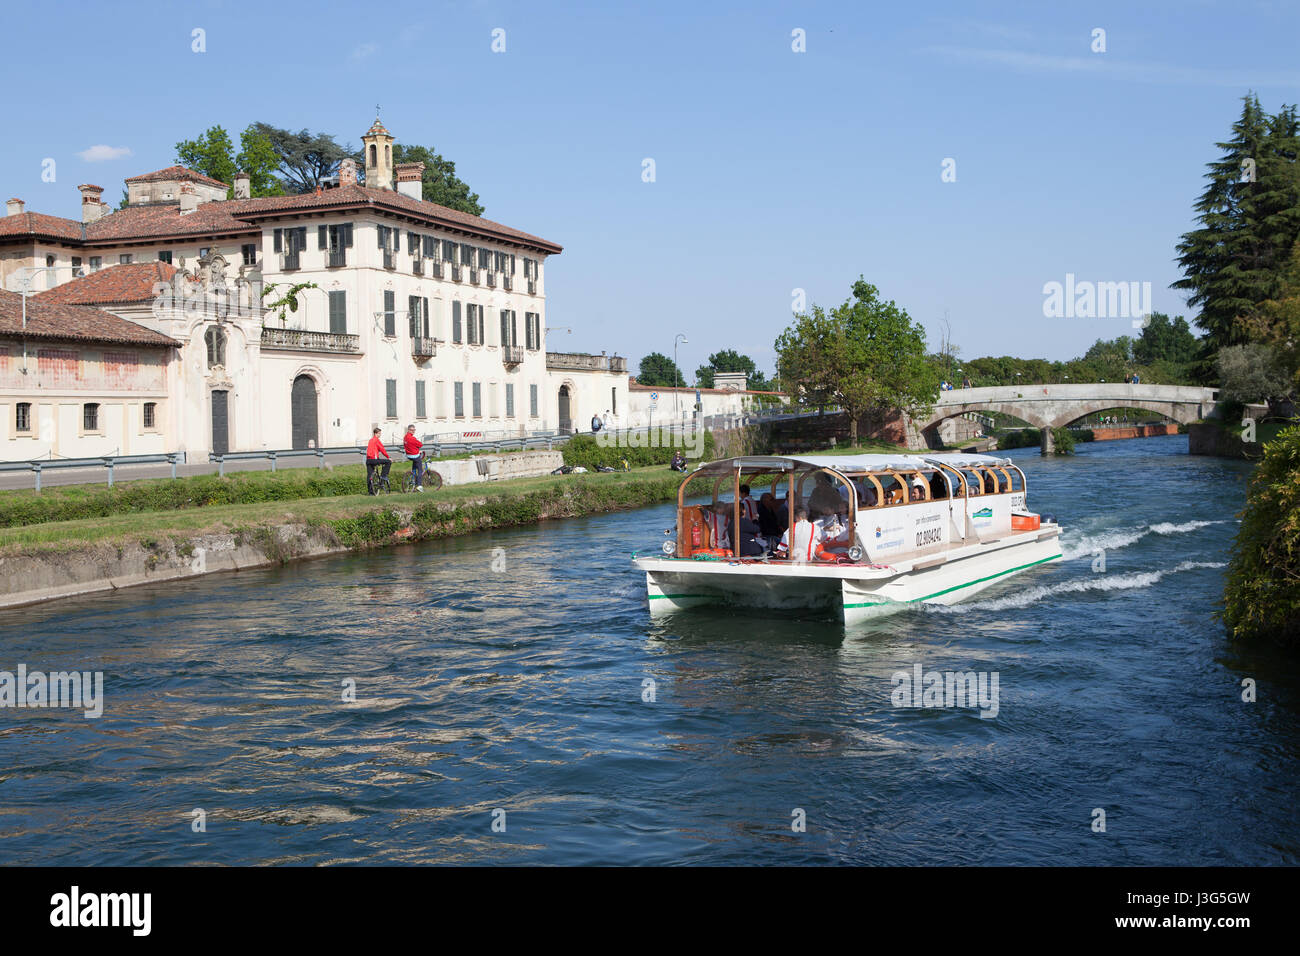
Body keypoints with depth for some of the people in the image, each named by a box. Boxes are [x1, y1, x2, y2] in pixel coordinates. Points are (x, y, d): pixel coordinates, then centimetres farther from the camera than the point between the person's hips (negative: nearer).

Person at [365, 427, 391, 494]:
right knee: (388, 462, -1)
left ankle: (370, 491, 12)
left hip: (368, 460, 9)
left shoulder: (371, 440, 20)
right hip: (374, 459, -9)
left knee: (369, 476, 10)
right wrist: (388, 457, 1)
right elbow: (382, 449, -7)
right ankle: (383, 475, 1)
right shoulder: (377, 440, -5)